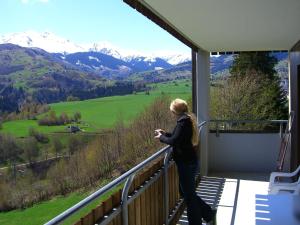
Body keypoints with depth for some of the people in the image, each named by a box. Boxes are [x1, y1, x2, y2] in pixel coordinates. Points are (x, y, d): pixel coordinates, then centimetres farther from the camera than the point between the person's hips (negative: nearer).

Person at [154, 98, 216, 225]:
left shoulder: (183, 121, -19)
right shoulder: (188, 119, 11)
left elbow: (174, 141, -23)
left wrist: (161, 138, -7)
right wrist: (165, 133, 15)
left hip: (186, 163, -10)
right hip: (189, 162, 10)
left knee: (189, 195, 4)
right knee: (187, 192, 21)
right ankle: (208, 213, 29)